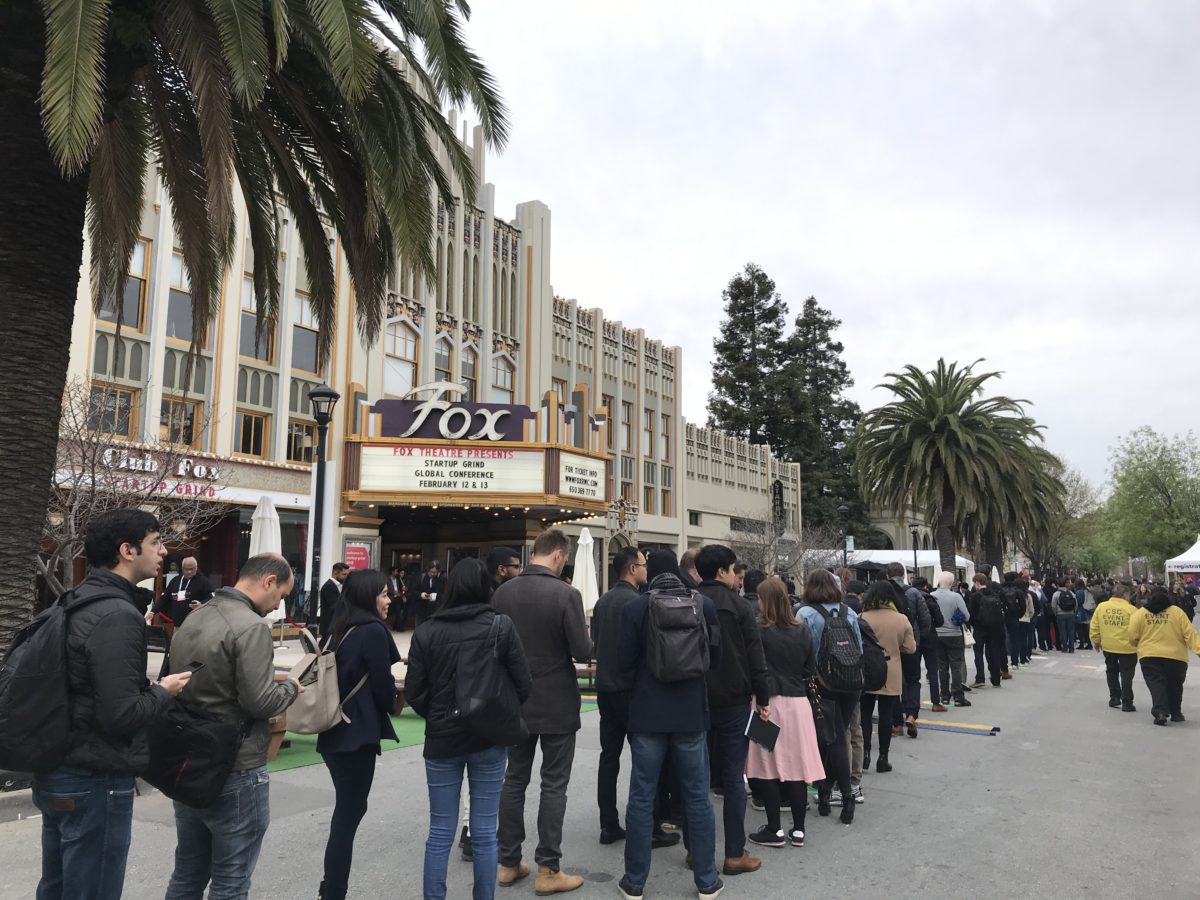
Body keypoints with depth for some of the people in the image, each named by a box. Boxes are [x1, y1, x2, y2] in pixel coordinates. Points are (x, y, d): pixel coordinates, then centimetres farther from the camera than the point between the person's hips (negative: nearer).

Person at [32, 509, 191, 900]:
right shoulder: (118, 615, -22)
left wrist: (147, 683, 7)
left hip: (57, 771, 10)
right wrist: (164, 691, -9)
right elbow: (121, 715, -26)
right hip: (95, 781, -9)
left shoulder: (78, 604, 7)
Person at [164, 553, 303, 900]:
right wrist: (291, 687, -4)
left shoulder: (193, 618, 7)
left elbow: (195, 686, 14)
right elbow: (260, 702, -23)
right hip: (235, 772, -8)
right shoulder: (251, 627, -20)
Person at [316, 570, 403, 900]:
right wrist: (388, 706, 9)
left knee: (348, 810, 19)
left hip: (334, 731, 9)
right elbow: (384, 687, -11)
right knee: (348, 815, 0)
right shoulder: (374, 630, -14)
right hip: (357, 734, -9)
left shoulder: (341, 629, 11)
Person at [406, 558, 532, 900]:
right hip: (490, 737, -1)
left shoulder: (426, 631, -6)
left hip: (441, 739, 1)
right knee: (484, 832, 10)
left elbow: (414, 692, -3)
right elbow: (524, 686, -6)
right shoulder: (501, 625, -9)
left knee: (440, 833, 11)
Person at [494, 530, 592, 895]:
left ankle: (509, 862, 24)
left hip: (515, 701, 5)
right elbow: (582, 651, -17)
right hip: (556, 704, -4)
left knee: (514, 780, 15)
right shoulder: (566, 594, -18)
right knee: (553, 785, 5)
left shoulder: (503, 592, -3)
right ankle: (548, 870, 12)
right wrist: (591, 644, 5)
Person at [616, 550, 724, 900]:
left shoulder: (635, 607, -10)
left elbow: (625, 660, -7)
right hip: (691, 712, 1)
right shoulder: (704, 604, -4)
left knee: (641, 797, 7)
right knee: (697, 797, 10)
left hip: (647, 712, -1)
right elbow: (716, 658, 3)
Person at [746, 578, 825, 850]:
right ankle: (798, 830, 16)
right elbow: (810, 669, 10)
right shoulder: (801, 630, 3)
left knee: (768, 767, 4)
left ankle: (775, 831, 10)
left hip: (768, 702, -5)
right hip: (797, 702, 5)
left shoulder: (759, 630, -12)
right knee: (796, 766, 9)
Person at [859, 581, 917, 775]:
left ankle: (865, 752, 6)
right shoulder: (901, 620, -7)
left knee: (865, 714, 12)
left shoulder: (862, 618, -12)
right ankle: (883, 758, 11)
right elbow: (910, 648, -1)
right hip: (891, 677, 1)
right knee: (886, 715, 7)